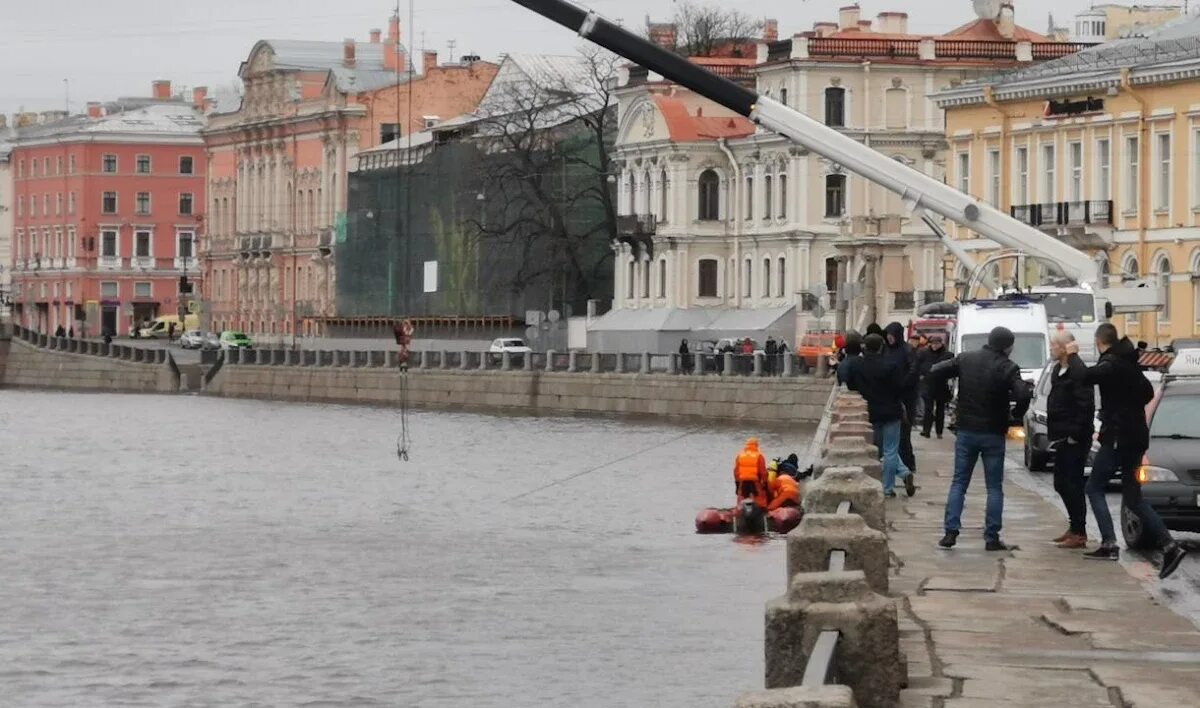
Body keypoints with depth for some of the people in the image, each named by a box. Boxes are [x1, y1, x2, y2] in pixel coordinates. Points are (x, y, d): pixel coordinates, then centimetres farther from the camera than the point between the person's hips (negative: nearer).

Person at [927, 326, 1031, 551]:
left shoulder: (965, 359, 1)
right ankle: (992, 537, 2)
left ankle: (951, 532, 1)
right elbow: (1023, 395, -24)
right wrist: (1016, 415, -5)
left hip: (966, 431, 3)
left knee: (959, 482, 10)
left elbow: (934, 374, -3)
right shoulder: (1007, 367, -12)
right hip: (993, 434, -3)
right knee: (994, 487, 5)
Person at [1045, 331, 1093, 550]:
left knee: (1072, 484, -6)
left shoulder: (1077, 371, -17)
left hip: (1074, 440, -10)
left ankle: (1078, 533, -1)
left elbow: (1086, 406, -22)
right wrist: (1054, 433, 16)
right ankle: (1075, 527, 26)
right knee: (1062, 483, 16)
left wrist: (1076, 434, -21)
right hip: (1062, 438, 10)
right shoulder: (1059, 370, 14)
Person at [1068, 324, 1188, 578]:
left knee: (1095, 488, 2)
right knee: (1133, 497, 8)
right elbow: (1148, 392, 27)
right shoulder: (1129, 364, 16)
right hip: (1135, 436, 8)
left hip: (1117, 437, -8)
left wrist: (1073, 356, -15)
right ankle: (1169, 546, -5)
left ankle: (1109, 544, -9)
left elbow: (1085, 376, -31)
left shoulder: (1111, 364, -13)